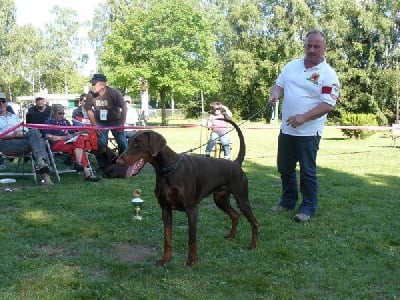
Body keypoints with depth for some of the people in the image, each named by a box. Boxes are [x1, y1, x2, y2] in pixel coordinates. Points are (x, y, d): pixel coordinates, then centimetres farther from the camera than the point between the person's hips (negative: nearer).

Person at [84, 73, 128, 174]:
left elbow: (124, 107, -17)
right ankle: (102, 167, 8)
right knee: (101, 144, -5)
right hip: (100, 122, 1)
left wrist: (122, 124, -17)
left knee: (123, 143, -5)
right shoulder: (90, 95, -18)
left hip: (115, 121, -1)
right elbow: (89, 111, -5)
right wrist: (95, 126, -9)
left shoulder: (113, 92, -24)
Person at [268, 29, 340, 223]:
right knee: (285, 168, 16)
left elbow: (328, 105, -15)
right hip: (286, 129, 6)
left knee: (308, 172, 3)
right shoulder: (292, 66, 7)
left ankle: (308, 208, 17)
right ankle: (288, 200, 34)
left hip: (309, 132, -5)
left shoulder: (328, 74, -9)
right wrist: (274, 94, -10)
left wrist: (303, 117, -25)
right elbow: (278, 84, 15)